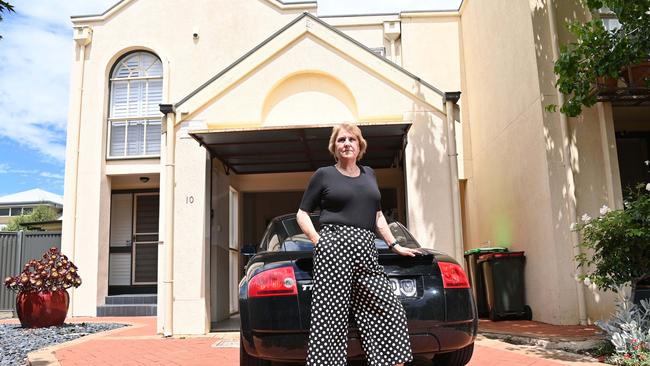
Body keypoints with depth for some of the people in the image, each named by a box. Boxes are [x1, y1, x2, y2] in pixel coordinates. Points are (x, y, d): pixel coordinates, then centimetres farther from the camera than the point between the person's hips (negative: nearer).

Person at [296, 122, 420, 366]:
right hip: (334, 246, -4)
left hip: (366, 251, 5)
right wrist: (318, 241, -4)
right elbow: (302, 214, 10)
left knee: (390, 312, -2)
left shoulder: (369, 174, 22)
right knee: (331, 315, -9)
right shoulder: (324, 175, 9)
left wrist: (394, 246, 20)